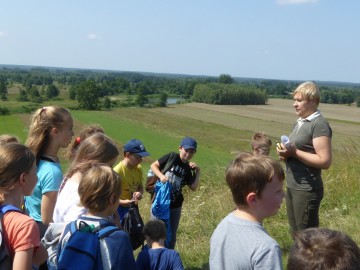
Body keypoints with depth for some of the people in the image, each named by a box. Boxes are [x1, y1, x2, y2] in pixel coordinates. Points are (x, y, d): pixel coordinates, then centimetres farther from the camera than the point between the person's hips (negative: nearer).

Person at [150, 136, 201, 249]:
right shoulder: (172, 157, -10)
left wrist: (198, 171, -7)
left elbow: (194, 187, 0)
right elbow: (154, 165, -9)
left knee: (171, 235, 18)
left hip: (175, 206, 4)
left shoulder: (188, 169, 3)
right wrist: (161, 176, -25)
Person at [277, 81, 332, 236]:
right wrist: (287, 153, 0)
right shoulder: (299, 122, 11)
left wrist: (294, 152, -23)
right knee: (295, 233, 20)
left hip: (307, 189, -9)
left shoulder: (319, 125, -16)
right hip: (292, 186, 9)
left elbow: (325, 161, -23)